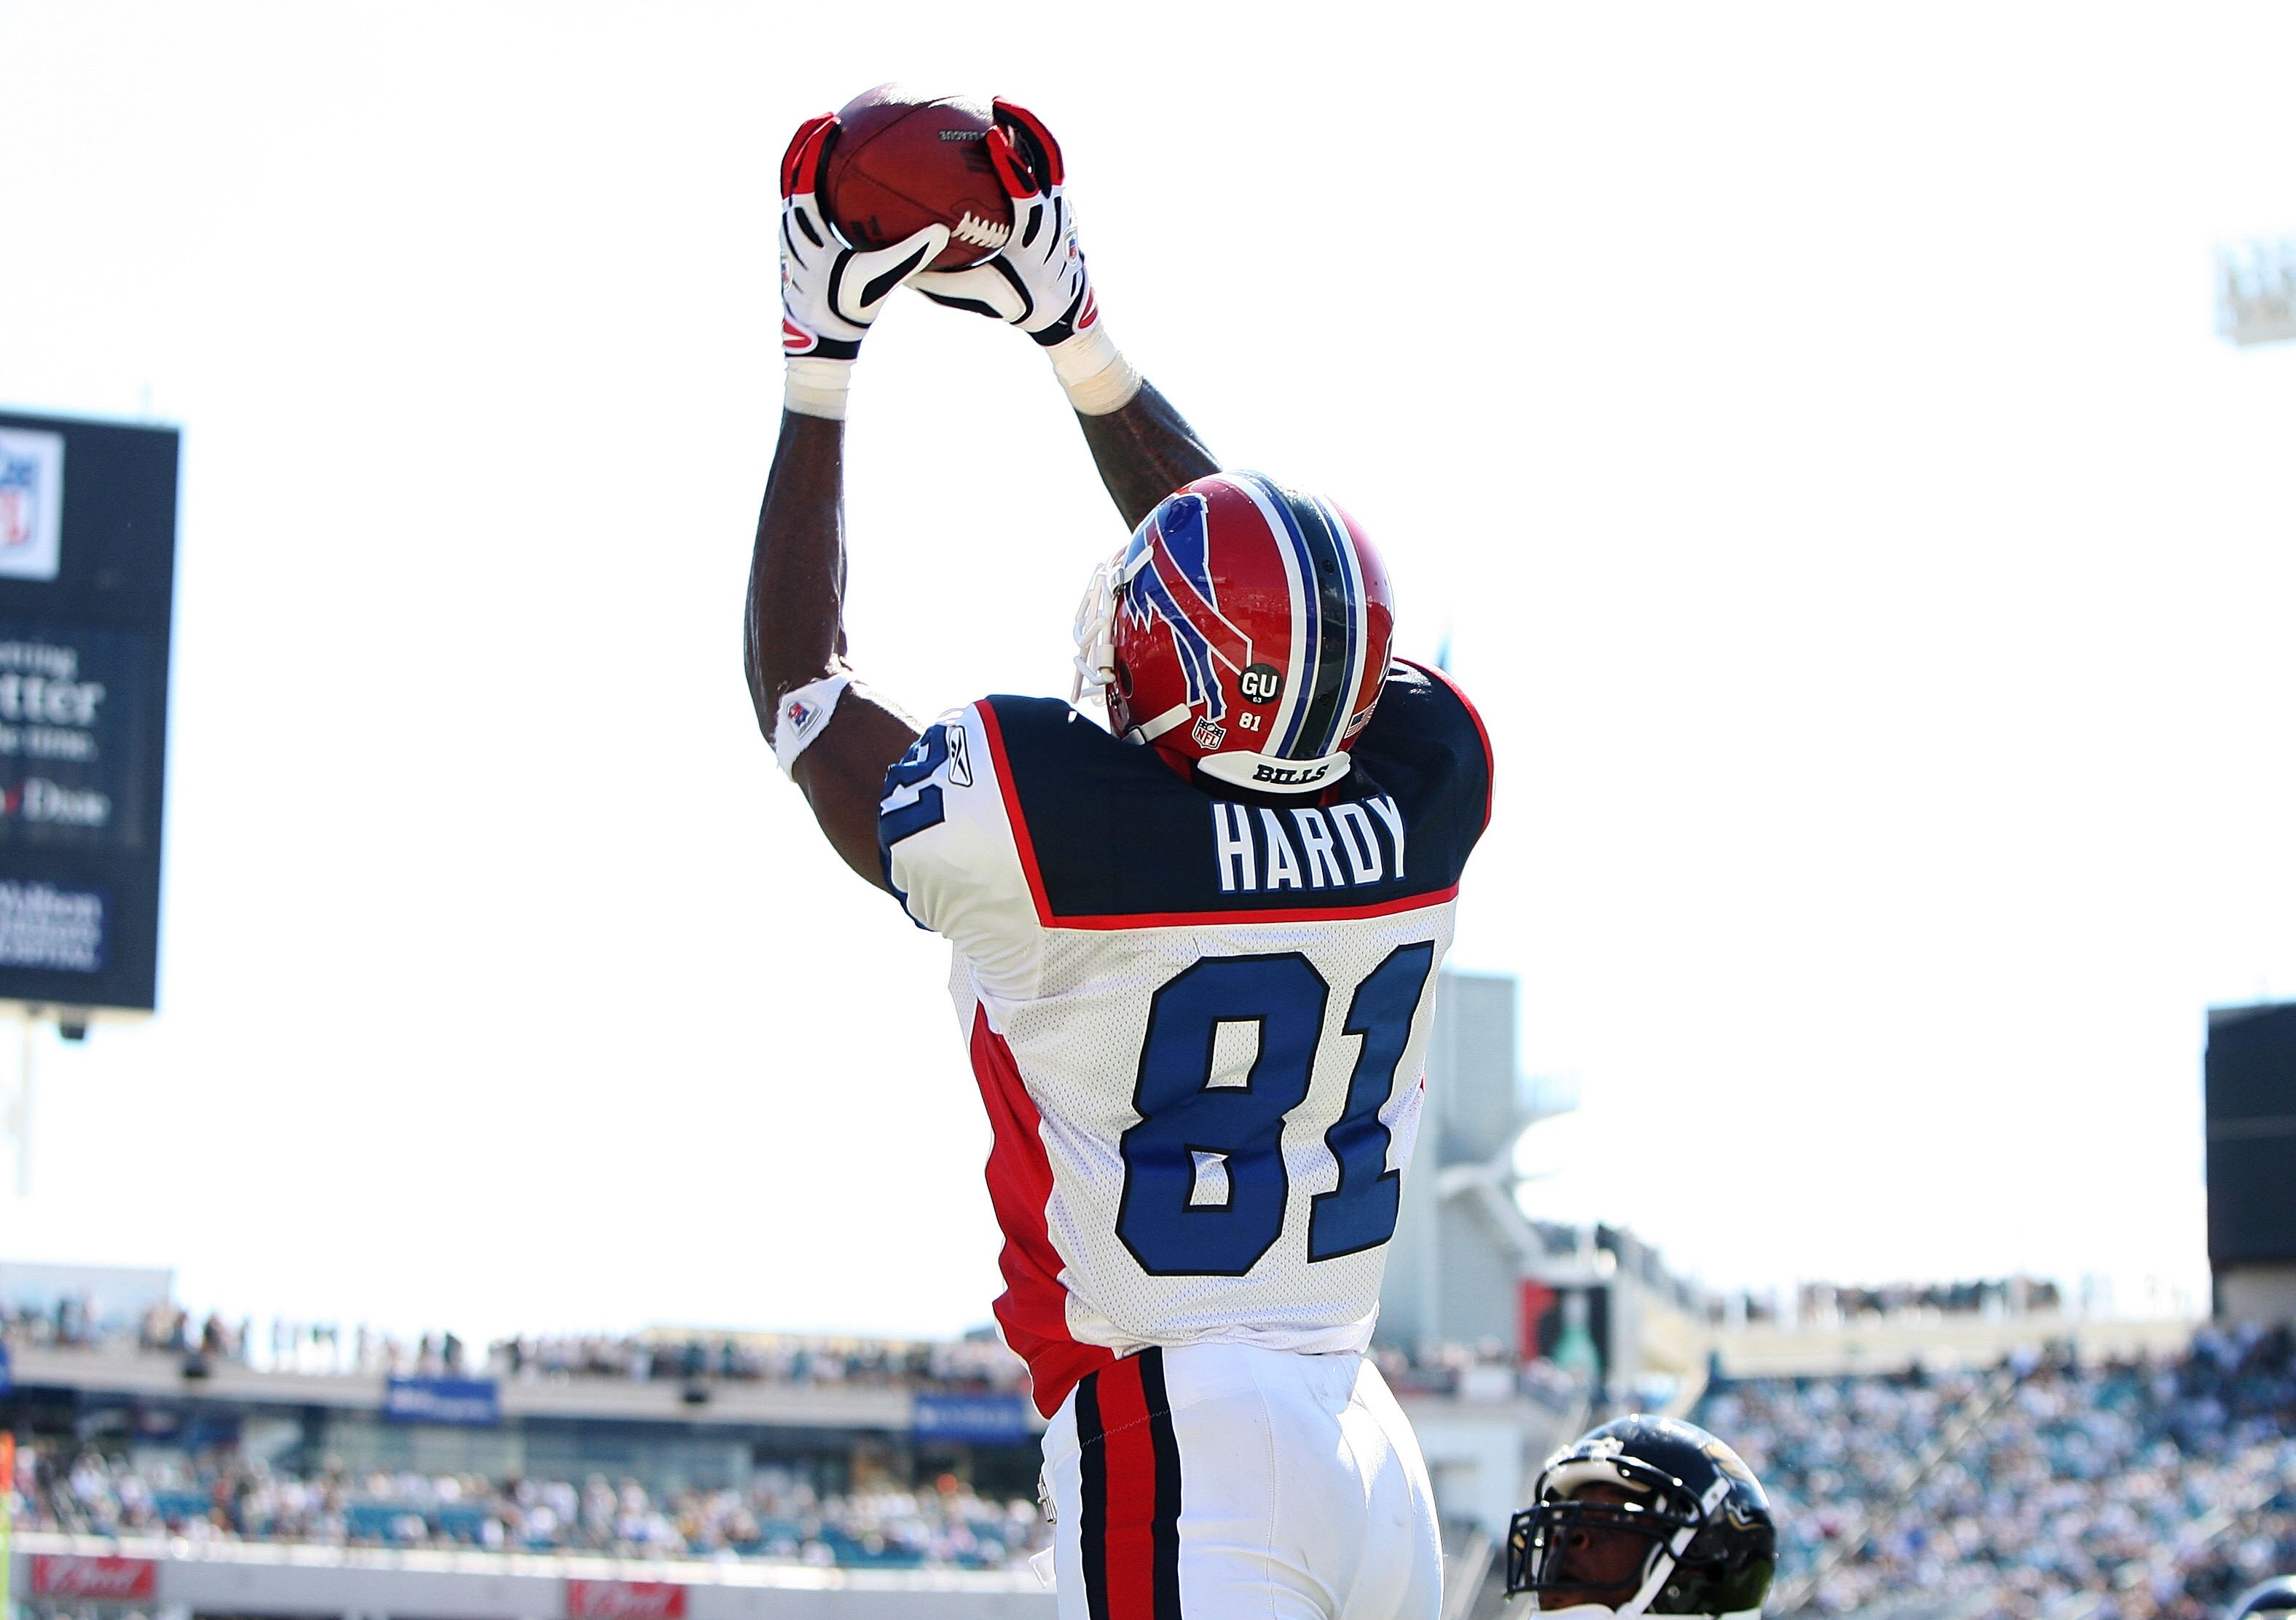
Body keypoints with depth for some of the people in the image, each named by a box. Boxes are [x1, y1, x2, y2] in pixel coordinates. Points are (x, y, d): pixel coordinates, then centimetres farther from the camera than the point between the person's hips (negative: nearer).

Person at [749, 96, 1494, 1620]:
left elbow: (797, 682, 8)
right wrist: (1077, 334, 27)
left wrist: (822, 361, 15)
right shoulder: (1425, 794, 1)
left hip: (1172, 1450, -6)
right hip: (1375, 1449, 6)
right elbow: (1269, 598, 22)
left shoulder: (1044, 824, -12)